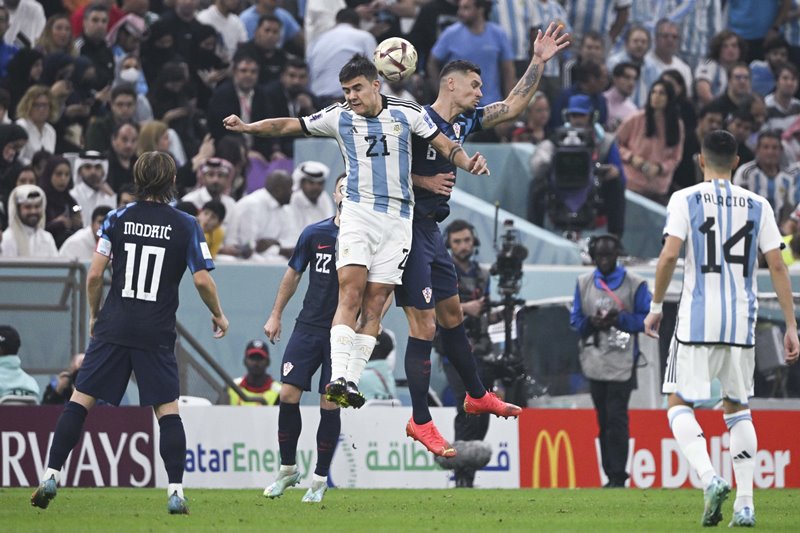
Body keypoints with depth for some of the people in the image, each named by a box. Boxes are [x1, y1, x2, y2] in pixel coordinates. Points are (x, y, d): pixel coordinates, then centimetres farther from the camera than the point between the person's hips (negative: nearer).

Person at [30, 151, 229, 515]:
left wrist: (94, 315, 15)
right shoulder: (185, 225, 0)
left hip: (114, 326, 1)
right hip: (157, 334, -1)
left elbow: (95, 274, 0)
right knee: (167, 410, 4)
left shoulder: (117, 219, 2)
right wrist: (218, 315, 14)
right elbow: (202, 281, -4)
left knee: (80, 400, 4)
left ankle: (51, 476, -2)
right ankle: (176, 492, -5)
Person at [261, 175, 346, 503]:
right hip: (309, 326, 2)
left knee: (330, 405, -3)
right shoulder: (314, 234, 3)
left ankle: (320, 479, 9)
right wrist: (276, 315, 16)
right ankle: (288, 469, 12)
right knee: (288, 394, -6)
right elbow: (293, 274, 15)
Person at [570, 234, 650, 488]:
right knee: (604, 420, 7)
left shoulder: (635, 284, 0)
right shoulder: (583, 283, 11)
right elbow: (575, 320, 12)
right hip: (594, 360, 4)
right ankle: (611, 476, 12)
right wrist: (592, 323, -10)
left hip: (621, 362, -4)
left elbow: (646, 319, -1)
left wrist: (620, 319, -17)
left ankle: (618, 476, -11)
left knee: (616, 418, -11)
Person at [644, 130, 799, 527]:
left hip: (697, 320, -3)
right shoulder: (757, 206, 7)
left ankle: (710, 479, -21)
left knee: (680, 405, 4)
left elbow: (669, 256, -11)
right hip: (742, 322, 3)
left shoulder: (686, 200, -1)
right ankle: (745, 504, 7)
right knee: (737, 408, 16)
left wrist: (656, 307, 0)